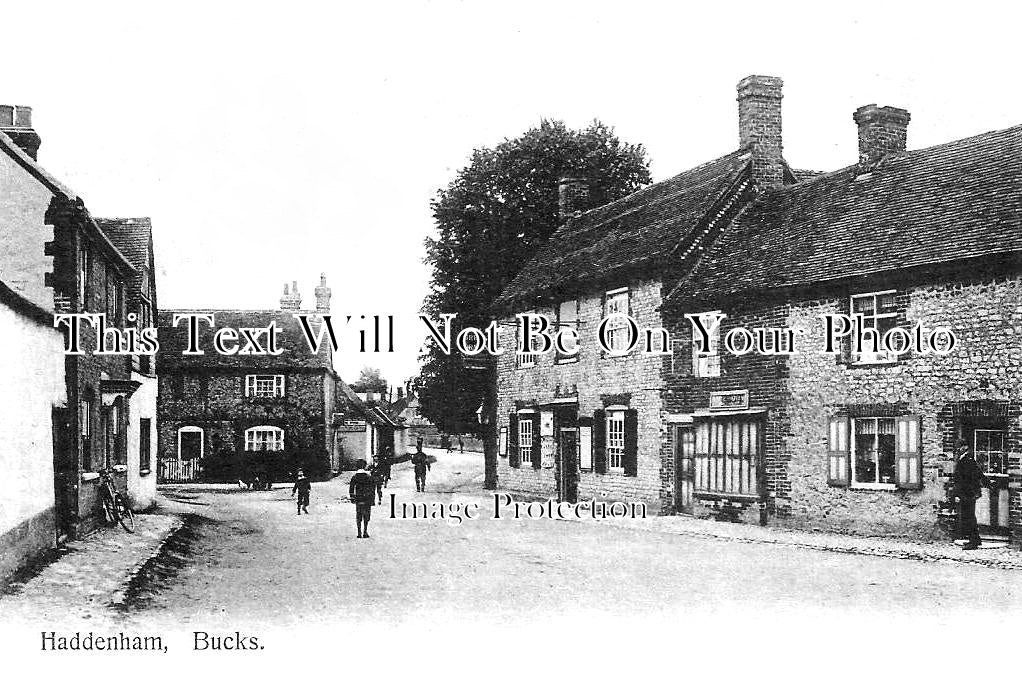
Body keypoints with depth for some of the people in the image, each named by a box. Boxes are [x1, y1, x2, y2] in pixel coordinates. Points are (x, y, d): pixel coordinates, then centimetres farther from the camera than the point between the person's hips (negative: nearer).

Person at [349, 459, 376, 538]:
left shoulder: (354, 477, -1)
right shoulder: (369, 477, -5)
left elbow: (351, 488, 0)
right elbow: (373, 488, -3)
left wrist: (352, 498, 10)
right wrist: (373, 499, 4)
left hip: (358, 499, 2)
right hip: (367, 499, -2)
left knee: (358, 516, 9)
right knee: (366, 516, 5)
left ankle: (359, 532, 7)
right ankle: (365, 532, 0)